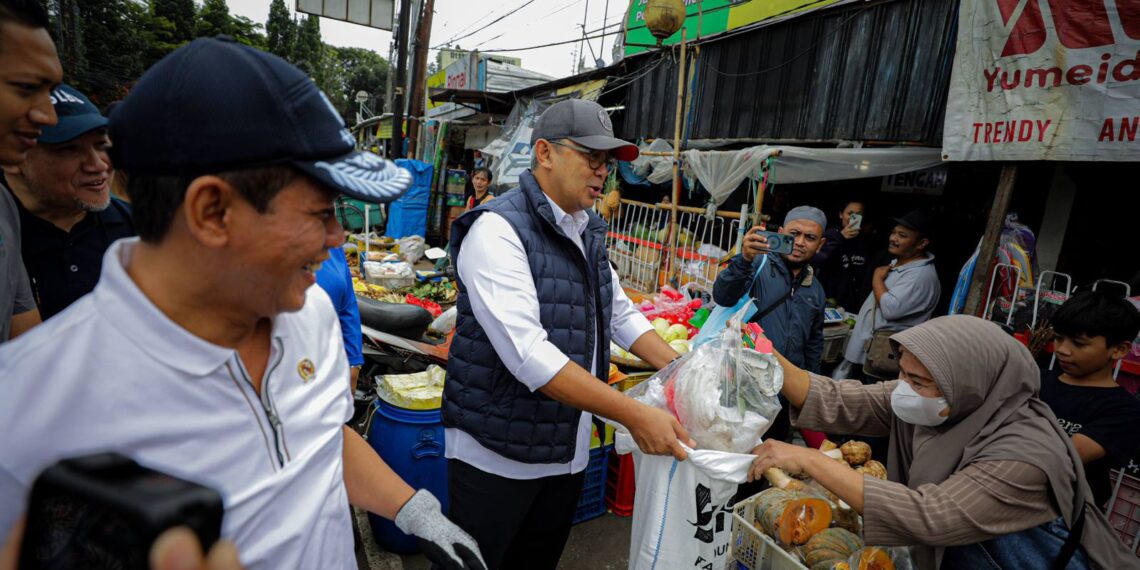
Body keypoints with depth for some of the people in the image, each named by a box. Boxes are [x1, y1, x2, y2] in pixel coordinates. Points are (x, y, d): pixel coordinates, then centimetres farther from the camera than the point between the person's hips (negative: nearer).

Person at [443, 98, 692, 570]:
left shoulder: (587, 231, 7)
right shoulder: (498, 228, -20)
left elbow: (621, 314, 14)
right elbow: (527, 354, -29)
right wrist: (634, 415, -29)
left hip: (568, 452, 7)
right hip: (496, 455, -7)